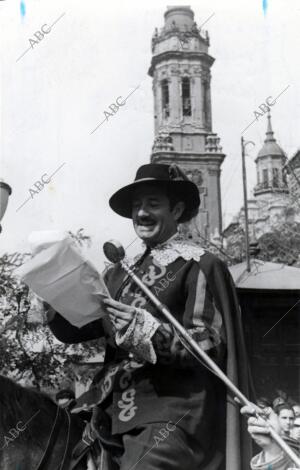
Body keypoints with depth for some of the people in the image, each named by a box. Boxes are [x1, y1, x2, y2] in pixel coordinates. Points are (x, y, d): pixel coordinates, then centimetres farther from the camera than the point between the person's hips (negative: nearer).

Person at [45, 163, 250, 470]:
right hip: (115, 416, 6)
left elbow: (209, 347, -9)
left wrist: (146, 329, -22)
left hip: (170, 418, -6)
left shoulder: (199, 266, -4)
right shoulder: (119, 274, 13)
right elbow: (74, 330, 11)